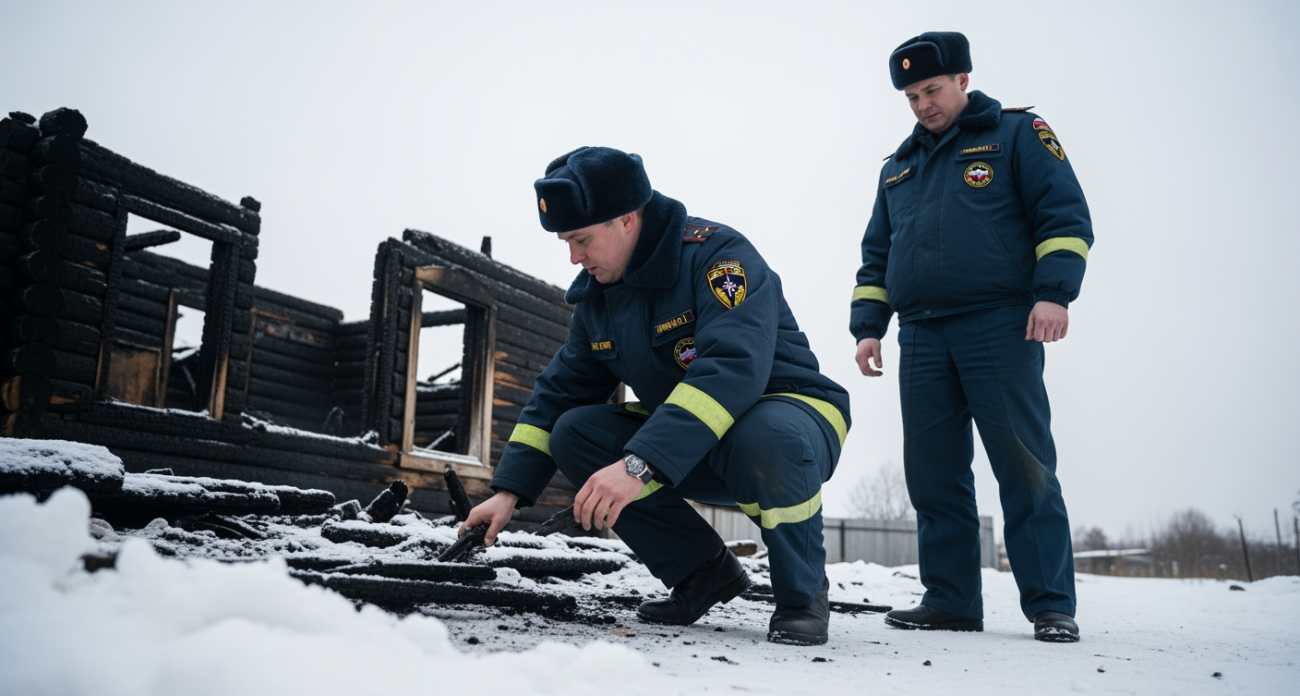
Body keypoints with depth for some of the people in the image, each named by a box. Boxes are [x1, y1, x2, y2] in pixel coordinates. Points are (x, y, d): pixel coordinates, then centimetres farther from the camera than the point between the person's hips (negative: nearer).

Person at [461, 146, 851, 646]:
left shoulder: (718, 254, -22)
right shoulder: (597, 296, 2)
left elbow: (734, 368, -37)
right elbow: (560, 391, 6)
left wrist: (640, 465, -46)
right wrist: (509, 490, -5)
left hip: (793, 417, -7)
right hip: (690, 460, 7)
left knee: (763, 441, -41)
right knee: (573, 433, -11)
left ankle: (802, 592, -10)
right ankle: (702, 570, 2)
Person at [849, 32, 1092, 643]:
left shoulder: (1017, 134, 9)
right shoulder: (898, 167, 24)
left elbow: (1065, 215, 0)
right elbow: (876, 255, 24)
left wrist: (1053, 291, -13)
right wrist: (868, 325, 13)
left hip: (999, 326, -5)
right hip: (921, 336, 5)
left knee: (1024, 466, -5)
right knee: (933, 474, 3)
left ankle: (1051, 606, 3)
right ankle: (950, 600, 11)